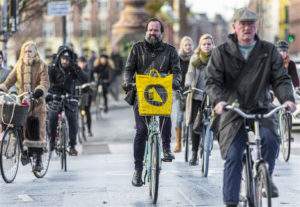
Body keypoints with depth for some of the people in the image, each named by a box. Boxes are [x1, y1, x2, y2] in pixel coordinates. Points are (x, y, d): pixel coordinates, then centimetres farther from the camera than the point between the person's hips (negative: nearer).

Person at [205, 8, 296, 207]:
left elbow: (281, 78, 3)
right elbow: (212, 81, -4)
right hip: (233, 113, 0)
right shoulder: (222, 52, 3)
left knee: (270, 137, -29)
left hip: (262, 110, 1)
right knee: (233, 157, -9)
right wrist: (218, 100, -25)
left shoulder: (269, 51, 7)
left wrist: (287, 98, -18)